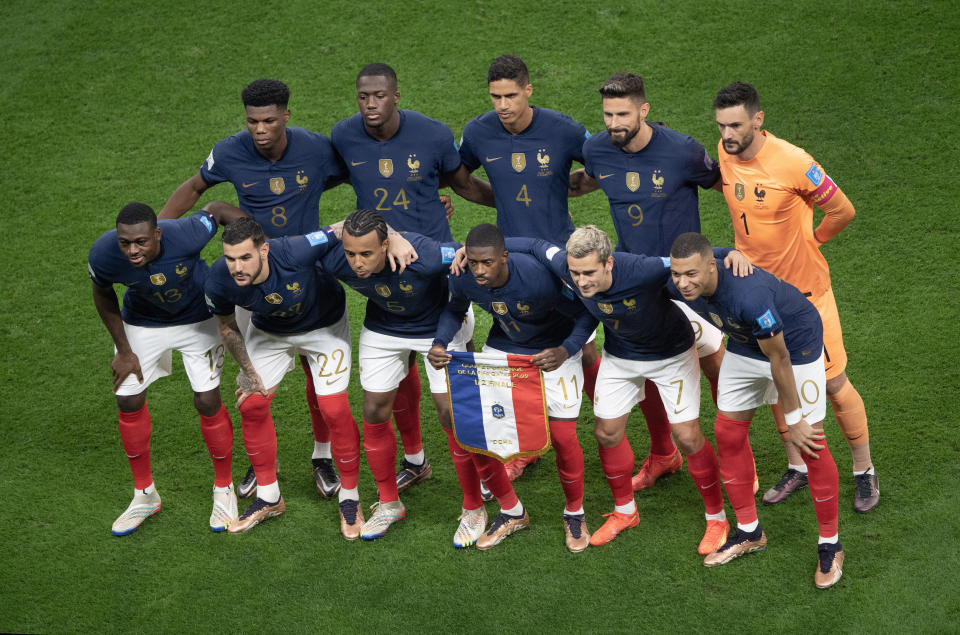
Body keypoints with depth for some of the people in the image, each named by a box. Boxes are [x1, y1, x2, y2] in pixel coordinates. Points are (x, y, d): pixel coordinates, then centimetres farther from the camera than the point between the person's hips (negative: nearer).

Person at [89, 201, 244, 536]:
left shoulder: (185, 235, -39)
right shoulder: (104, 254, -32)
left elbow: (217, 209, -16)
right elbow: (103, 296, -8)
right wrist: (123, 351, -4)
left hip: (198, 319, -2)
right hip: (142, 324, 2)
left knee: (207, 401, -6)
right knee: (128, 401, 2)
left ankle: (224, 489, 18)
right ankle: (145, 494, 23)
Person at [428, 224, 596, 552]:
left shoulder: (538, 277, -36)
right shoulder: (462, 278, -22)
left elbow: (586, 315, -24)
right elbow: (454, 310, 2)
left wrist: (565, 352, -40)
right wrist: (439, 344, -16)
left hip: (552, 353, -4)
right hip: (501, 349, 4)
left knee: (563, 437, -11)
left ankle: (574, 513, 18)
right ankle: (512, 512, 18)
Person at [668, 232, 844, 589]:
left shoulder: (749, 295, -42)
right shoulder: (680, 287, -22)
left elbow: (778, 359, -29)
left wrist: (793, 418, -19)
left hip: (796, 343, -7)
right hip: (744, 345, 7)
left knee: (809, 442, -6)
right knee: (728, 434, 6)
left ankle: (830, 545, 9)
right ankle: (749, 533, 23)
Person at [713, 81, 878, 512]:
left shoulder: (792, 162, -26)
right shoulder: (725, 152, -6)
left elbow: (843, 211, -14)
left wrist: (810, 239, 0)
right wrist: (746, 250, 10)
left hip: (804, 287, -5)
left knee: (834, 383, 4)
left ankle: (864, 471, 22)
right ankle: (797, 467, 30)